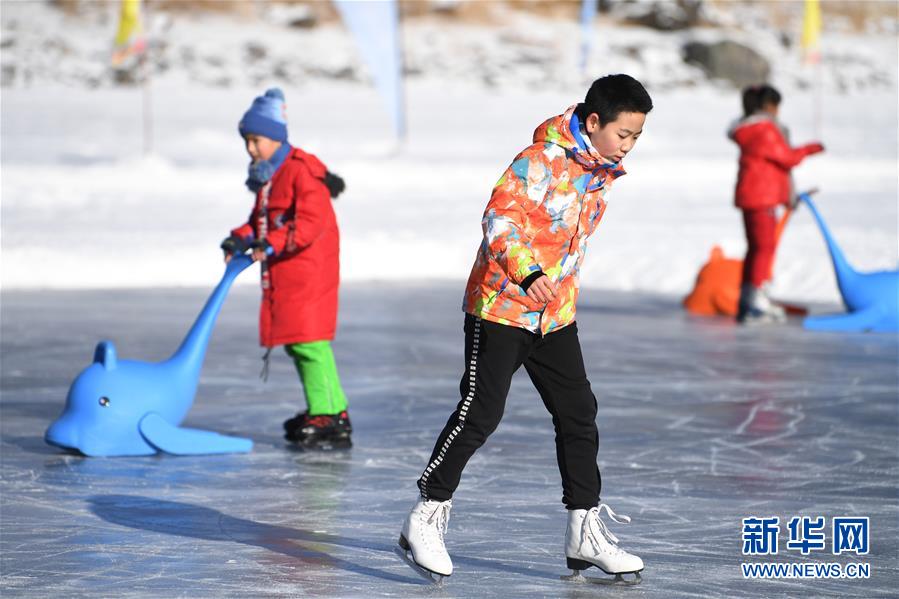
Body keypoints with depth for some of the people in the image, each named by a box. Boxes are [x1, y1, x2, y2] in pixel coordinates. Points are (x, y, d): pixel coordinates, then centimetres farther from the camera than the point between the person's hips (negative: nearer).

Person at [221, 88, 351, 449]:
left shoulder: (302, 172, -15)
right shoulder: (267, 176, 16)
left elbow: (312, 222, -24)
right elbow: (261, 219, 24)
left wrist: (272, 244, -29)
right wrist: (242, 239, 4)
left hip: (308, 272, -10)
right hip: (282, 276, 10)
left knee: (309, 341, -13)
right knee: (297, 342, 14)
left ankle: (329, 421, -12)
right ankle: (330, 411, 23)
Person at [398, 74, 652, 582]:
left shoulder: (603, 171, 7)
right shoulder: (541, 161, -18)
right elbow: (500, 216, -26)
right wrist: (527, 273, -40)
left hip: (556, 316, 8)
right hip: (502, 306, -8)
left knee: (579, 415, 6)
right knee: (480, 415, -8)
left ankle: (586, 531, 13)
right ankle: (427, 518, 5)